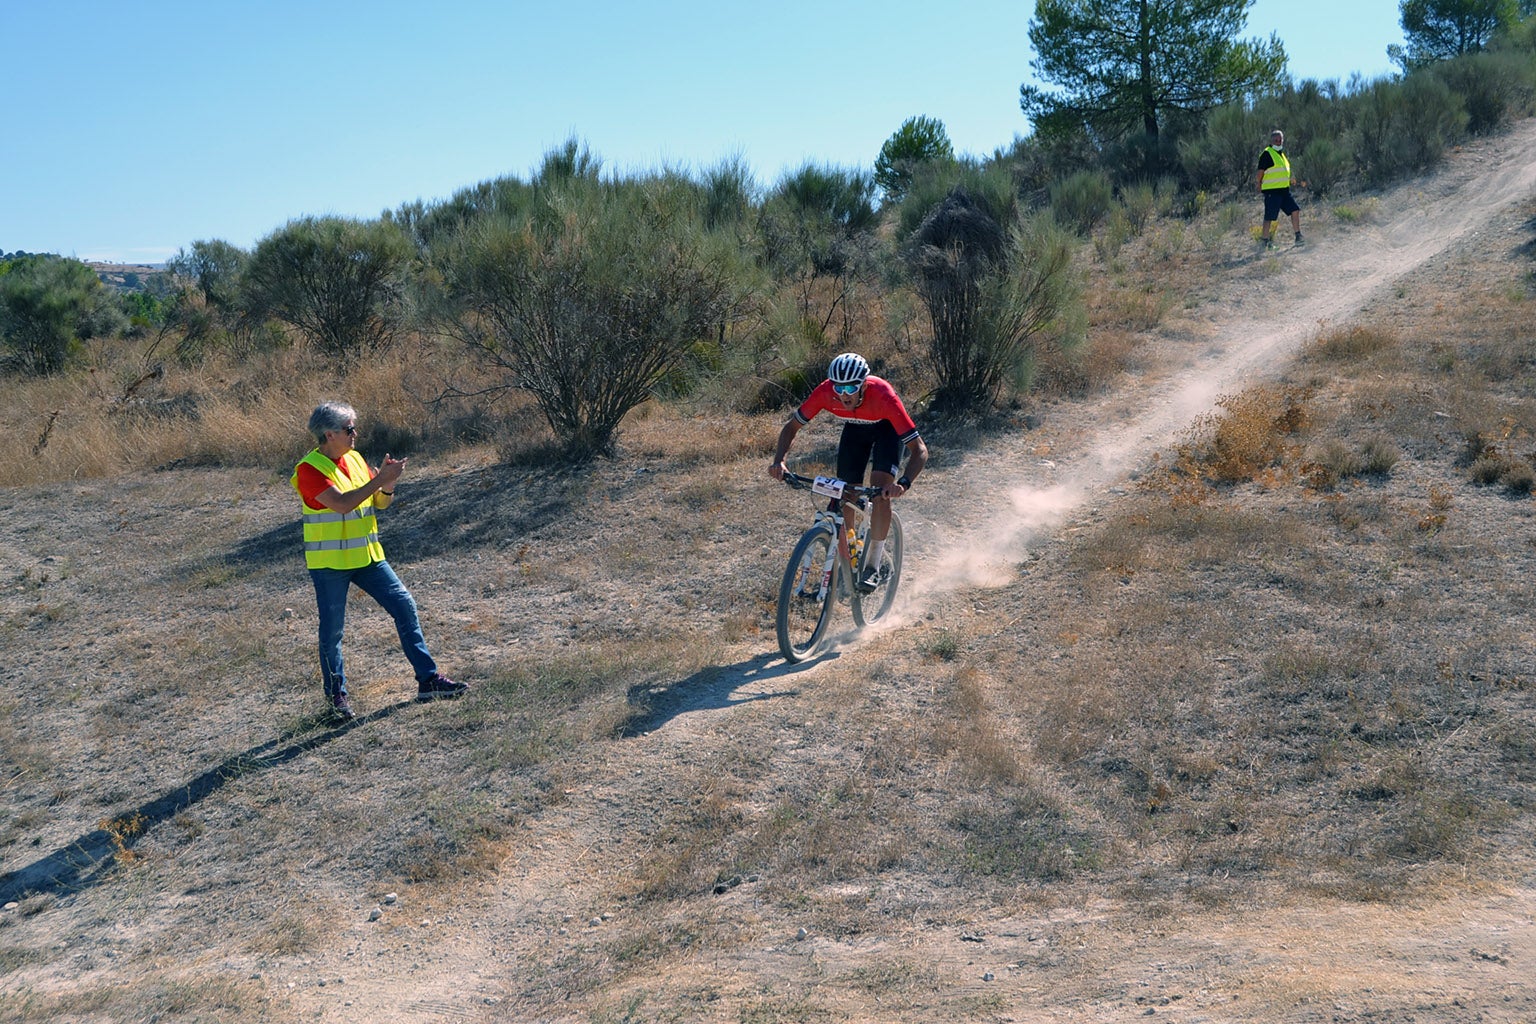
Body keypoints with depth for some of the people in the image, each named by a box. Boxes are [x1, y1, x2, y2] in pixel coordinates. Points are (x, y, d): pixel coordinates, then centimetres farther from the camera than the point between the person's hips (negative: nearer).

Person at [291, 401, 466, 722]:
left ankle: (428, 679, 6)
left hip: (366, 556, 7)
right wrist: (380, 479, -24)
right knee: (332, 631, 2)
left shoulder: (355, 459, 9)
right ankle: (336, 696, 18)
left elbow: (380, 502, 11)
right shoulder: (309, 469, -13)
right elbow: (342, 503, -25)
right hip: (329, 563, -7)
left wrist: (387, 484, -11)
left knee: (404, 606, 1)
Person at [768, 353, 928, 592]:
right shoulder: (825, 392, -33)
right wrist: (779, 461, -36)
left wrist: (904, 483, -58)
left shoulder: (884, 396, -41)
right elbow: (792, 426, -18)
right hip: (855, 428, 3)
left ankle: (873, 565, -12)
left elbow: (920, 450, -41)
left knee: (880, 490, -24)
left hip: (887, 428, -3)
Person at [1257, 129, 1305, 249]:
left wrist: (1297, 182, 24)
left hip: (1284, 190, 8)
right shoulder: (1267, 154, -8)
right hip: (1272, 191, -8)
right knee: (1270, 218, -5)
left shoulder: (1282, 155, 20)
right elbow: (1261, 173, -11)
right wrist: (1260, 188, -14)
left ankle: (1298, 238, 6)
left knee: (1295, 210, 0)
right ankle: (1266, 242, 5)